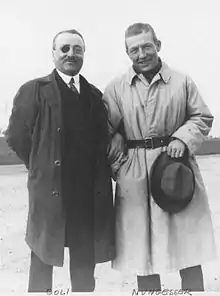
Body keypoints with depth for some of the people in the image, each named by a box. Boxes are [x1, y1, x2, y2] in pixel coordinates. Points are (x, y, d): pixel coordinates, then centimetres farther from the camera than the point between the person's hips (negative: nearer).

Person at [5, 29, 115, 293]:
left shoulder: (95, 95, 11)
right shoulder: (33, 90, -1)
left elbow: (102, 140, 14)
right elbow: (16, 135, -1)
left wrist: (94, 173, 4)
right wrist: (41, 167, 2)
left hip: (89, 194, 4)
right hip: (49, 189, -3)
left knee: (85, 260, 14)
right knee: (43, 256, 9)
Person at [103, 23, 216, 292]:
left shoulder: (182, 82, 5)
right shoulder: (115, 89, 5)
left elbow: (202, 118, 7)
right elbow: (107, 131, 4)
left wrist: (182, 139, -10)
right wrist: (119, 165, -3)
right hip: (134, 178, 1)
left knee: (188, 251, 7)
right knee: (141, 254, 10)